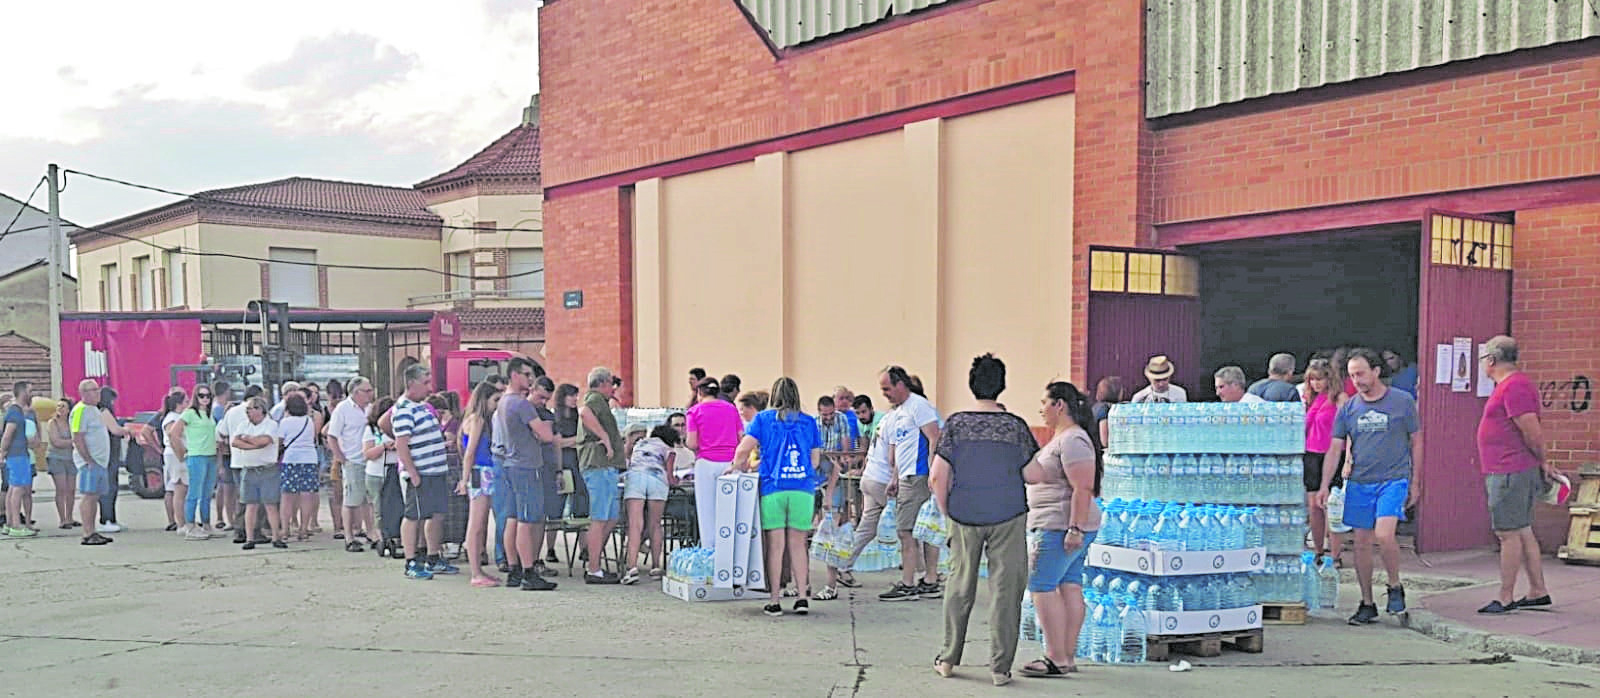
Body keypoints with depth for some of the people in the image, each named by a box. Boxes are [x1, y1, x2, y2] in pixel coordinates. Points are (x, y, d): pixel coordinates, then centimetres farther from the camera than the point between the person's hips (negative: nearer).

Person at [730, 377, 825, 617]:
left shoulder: (764, 418, 4)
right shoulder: (809, 422, 10)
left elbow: (743, 449, -4)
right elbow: (815, 460, 12)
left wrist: (738, 466, 14)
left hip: (773, 488, -2)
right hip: (803, 489, 2)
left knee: (775, 545, 2)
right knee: (797, 543, 9)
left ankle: (774, 600, 5)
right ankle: (802, 596, 5)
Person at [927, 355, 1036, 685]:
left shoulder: (956, 423, -4)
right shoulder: (1016, 426, -6)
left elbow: (937, 476, -6)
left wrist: (946, 512, 6)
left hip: (964, 516, 2)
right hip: (1008, 516, -1)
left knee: (960, 586, 14)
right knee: (1005, 589, 4)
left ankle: (949, 659, 22)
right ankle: (1000, 667, 6)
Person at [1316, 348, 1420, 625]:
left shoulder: (1403, 402, 1)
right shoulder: (1348, 409, 7)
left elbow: (1416, 442, 7)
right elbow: (1334, 448, 7)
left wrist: (1415, 481, 5)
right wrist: (1324, 485, -1)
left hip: (1393, 479, -3)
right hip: (1359, 483, 4)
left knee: (1383, 535, -20)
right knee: (1362, 542, 5)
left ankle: (1395, 587, 6)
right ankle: (1367, 604, 16)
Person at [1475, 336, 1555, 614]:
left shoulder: (1514, 385, -18)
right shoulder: (1513, 383, 17)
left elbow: (1532, 431, -21)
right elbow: (1531, 432, 20)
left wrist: (1542, 461, -6)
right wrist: (1543, 464, 17)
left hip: (1510, 474, -11)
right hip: (1511, 472, 11)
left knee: (1509, 534, -5)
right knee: (1523, 532, 15)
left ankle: (1505, 598, 0)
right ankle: (1538, 591, 22)